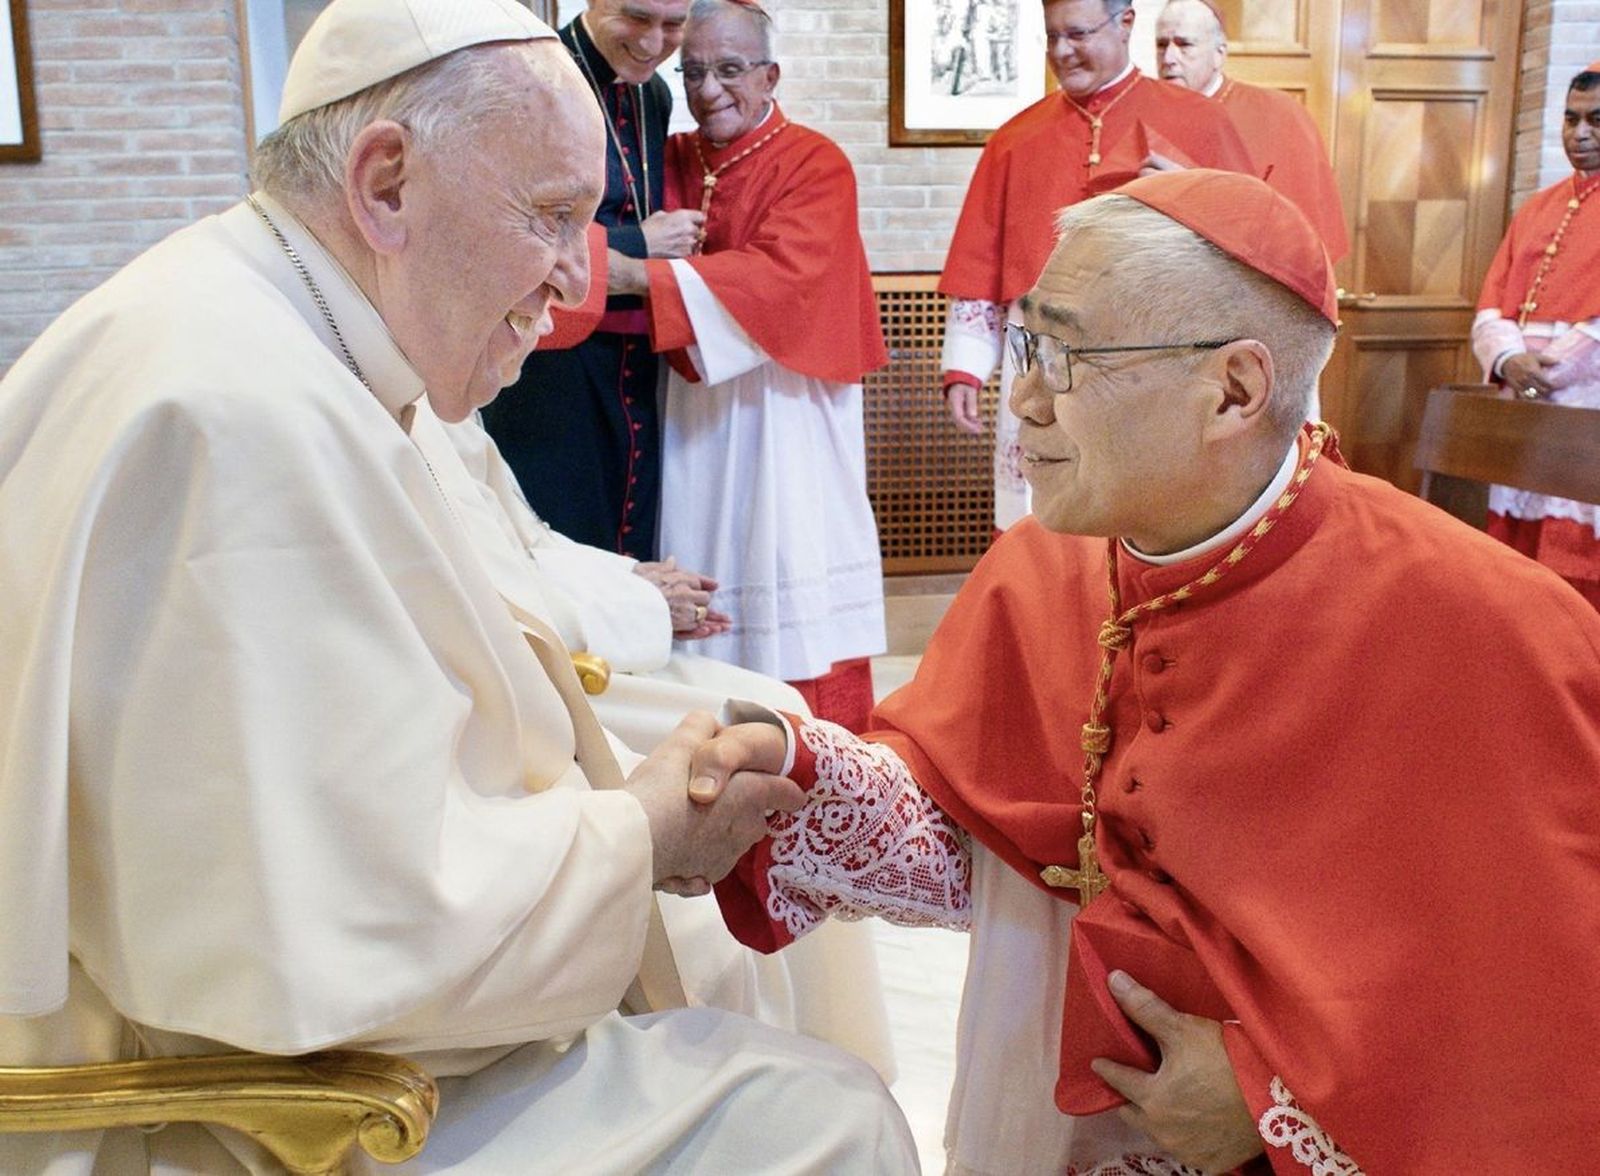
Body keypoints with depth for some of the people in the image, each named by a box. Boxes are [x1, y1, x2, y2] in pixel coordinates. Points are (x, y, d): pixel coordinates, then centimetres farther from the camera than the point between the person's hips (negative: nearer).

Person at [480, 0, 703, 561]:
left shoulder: (654, 95, 11)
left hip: (636, 368, 7)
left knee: (632, 550, 14)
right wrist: (640, 244, -14)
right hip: (547, 369, -7)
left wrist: (674, 237, 5)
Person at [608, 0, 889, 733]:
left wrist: (639, 275, -28)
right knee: (703, 577, 6)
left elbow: (782, 275, -21)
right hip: (693, 415, 5)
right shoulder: (671, 163, 11)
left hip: (782, 419, -5)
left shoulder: (814, 165, -6)